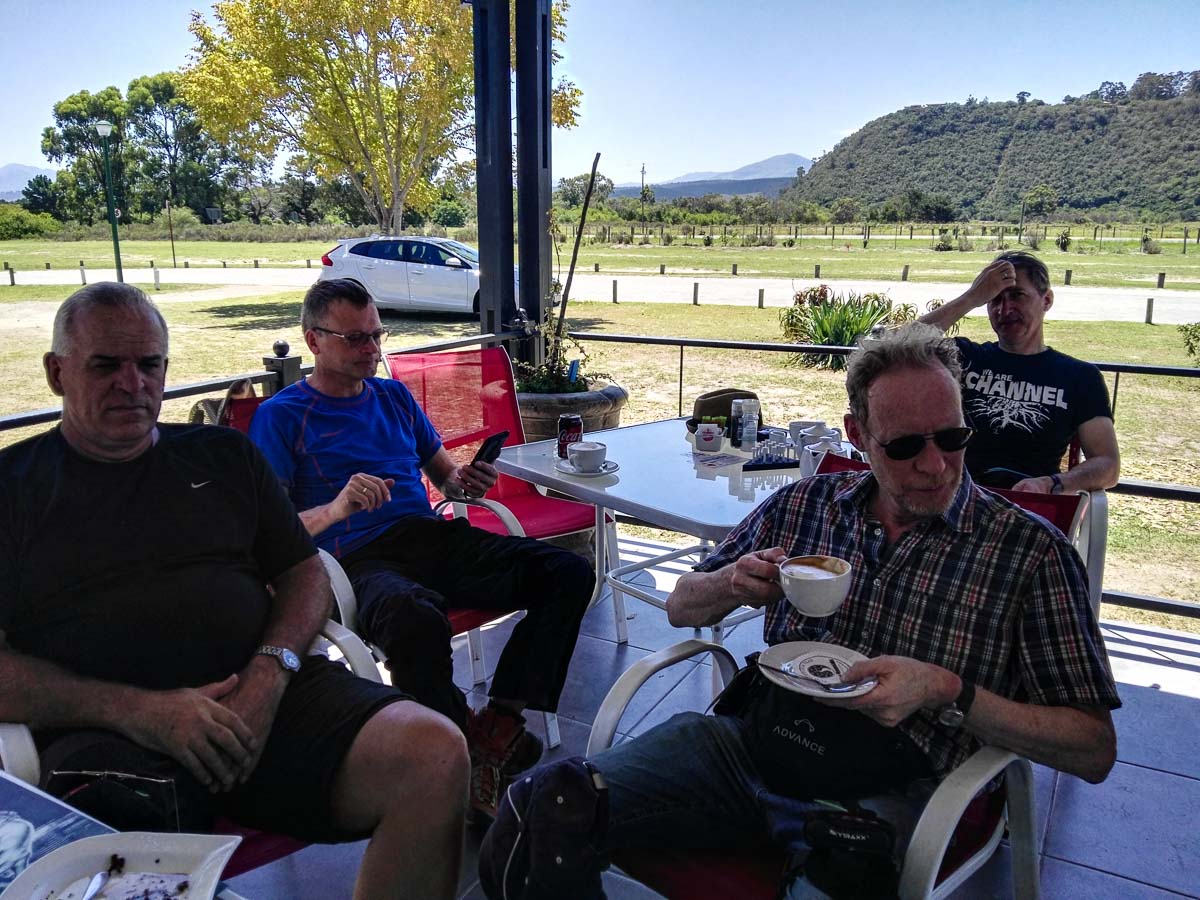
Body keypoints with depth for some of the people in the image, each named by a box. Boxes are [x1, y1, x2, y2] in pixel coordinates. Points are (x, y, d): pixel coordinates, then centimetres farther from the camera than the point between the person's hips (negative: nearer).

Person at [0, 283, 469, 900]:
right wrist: (138, 711, -13)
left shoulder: (224, 455, 22)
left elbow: (306, 572, 18)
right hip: (107, 731, -3)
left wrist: (270, 671, -3)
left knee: (435, 756, -23)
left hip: (262, 695, 3)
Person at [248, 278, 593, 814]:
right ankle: (463, 758, -21)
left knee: (568, 574, -15)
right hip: (357, 559, -6)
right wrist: (333, 510, -22)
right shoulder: (281, 416, 7)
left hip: (432, 537, 6)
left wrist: (463, 483, 4)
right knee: (417, 619, -42)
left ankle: (499, 723, -16)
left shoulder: (395, 396, 24)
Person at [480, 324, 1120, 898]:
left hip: (882, 794, -1)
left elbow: (1095, 752, 1)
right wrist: (731, 584, -4)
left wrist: (949, 693, -14)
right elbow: (681, 608, 20)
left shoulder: (1030, 551, 1)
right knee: (541, 803, -22)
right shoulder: (803, 505, 10)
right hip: (744, 743, 2)